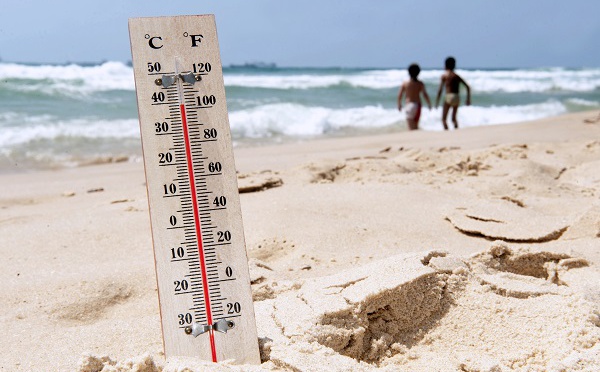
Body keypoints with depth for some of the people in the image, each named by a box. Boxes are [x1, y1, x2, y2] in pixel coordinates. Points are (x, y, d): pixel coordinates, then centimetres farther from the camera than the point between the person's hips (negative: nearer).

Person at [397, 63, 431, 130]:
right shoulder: (420, 84, -4)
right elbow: (425, 95, -6)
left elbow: (399, 95, -1)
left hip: (408, 105, -2)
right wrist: (429, 104, 9)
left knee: (411, 126, -5)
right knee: (416, 125, 18)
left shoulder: (405, 83, -3)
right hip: (417, 105, 2)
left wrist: (399, 105, 15)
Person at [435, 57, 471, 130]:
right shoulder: (457, 76, 16)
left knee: (444, 119, 0)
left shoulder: (444, 75, 2)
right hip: (457, 97, 5)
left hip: (449, 96, -5)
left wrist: (437, 101, -3)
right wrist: (468, 99, 15)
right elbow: (467, 87, 11)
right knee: (454, 118, 21)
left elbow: (440, 89, -6)